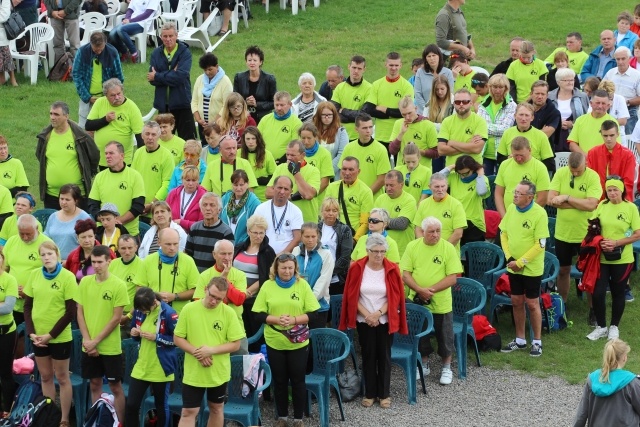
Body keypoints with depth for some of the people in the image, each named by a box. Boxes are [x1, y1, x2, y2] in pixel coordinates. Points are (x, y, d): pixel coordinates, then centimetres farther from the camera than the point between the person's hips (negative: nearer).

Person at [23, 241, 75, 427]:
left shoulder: (67, 277, -11)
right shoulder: (35, 275, 1)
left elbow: (71, 311, -12)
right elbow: (27, 305, 6)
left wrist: (51, 335, -15)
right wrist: (31, 332, -5)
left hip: (60, 337, -4)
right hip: (38, 336, 4)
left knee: (62, 378, 7)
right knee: (45, 376, 14)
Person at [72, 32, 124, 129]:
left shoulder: (112, 52, -9)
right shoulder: (82, 52, -10)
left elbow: (119, 77, 1)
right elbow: (76, 75, -6)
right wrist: (87, 97, -10)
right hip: (88, 96, 0)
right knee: (83, 127, 2)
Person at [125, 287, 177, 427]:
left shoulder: (168, 313, -17)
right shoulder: (139, 312, 0)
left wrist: (156, 337, -20)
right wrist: (134, 333, -9)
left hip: (160, 369, -5)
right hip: (141, 367, 5)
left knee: (161, 406, 12)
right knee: (131, 405, 4)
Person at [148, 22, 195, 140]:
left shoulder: (185, 52, -4)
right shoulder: (156, 54, 7)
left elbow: (180, 76, -18)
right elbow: (152, 79, -4)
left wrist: (157, 76, -10)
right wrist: (171, 74, -15)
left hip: (182, 104, -4)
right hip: (163, 104, 4)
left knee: (188, 140, -3)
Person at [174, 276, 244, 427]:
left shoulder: (229, 313, -9)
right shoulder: (189, 309, -9)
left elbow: (235, 344, -7)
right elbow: (177, 338, -4)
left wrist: (211, 350, -21)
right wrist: (197, 353, -18)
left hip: (219, 373, 1)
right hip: (193, 373, -1)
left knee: (217, 408, 17)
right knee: (188, 412, -1)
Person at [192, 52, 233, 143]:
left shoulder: (225, 81, -6)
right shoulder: (200, 79, 10)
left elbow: (226, 106, -12)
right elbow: (194, 101, 10)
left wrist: (214, 122, -17)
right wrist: (198, 119, -3)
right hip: (202, 124, 5)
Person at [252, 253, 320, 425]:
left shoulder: (303, 285, -4)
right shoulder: (267, 286, -2)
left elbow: (313, 313, -5)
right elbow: (258, 314, -3)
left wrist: (294, 320, -20)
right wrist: (276, 319, -19)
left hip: (298, 343, -1)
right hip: (274, 343, 1)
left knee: (298, 380, 6)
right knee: (279, 381, 11)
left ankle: (298, 418, 18)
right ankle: (281, 416, 25)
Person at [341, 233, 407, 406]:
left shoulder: (392, 269, -6)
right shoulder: (357, 268, -6)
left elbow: (395, 297, -4)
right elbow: (352, 296, -4)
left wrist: (378, 313, -15)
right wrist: (367, 315, -12)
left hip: (385, 320, 0)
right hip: (364, 320, 0)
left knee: (384, 355, 5)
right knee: (368, 355, 5)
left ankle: (384, 394, 14)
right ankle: (370, 393, 15)